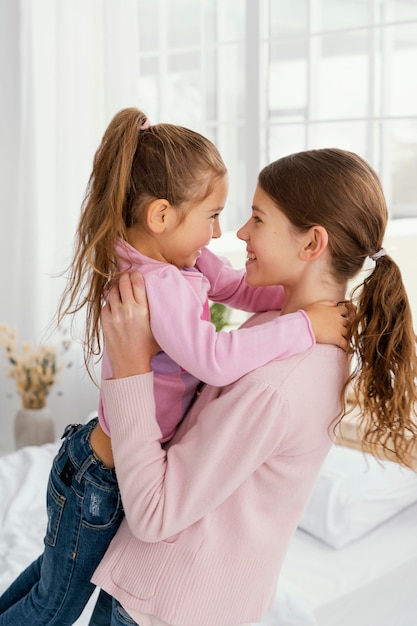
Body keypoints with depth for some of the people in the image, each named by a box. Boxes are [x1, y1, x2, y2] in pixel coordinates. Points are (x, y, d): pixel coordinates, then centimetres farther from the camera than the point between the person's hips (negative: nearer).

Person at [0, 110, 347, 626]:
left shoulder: (184, 263, -6)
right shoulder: (157, 285, -34)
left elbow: (240, 288, 3)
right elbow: (213, 359, -44)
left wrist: (317, 300, -10)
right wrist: (306, 326, -35)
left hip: (111, 465, 9)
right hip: (97, 485, -9)